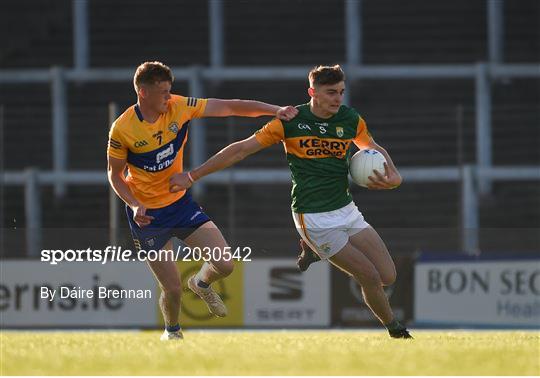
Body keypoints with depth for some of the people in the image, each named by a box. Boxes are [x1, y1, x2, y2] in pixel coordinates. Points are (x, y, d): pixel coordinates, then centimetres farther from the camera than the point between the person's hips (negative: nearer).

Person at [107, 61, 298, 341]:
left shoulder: (178, 107, -11)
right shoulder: (122, 129, -18)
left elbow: (228, 107, -9)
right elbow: (115, 175, -6)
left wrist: (275, 110, -17)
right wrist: (134, 205, -23)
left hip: (180, 202, 4)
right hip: (148, 214, -4)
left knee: (224, 265, -9)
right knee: (172, 290, -1)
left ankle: (201, 284, 30)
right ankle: (172, 331, 34)